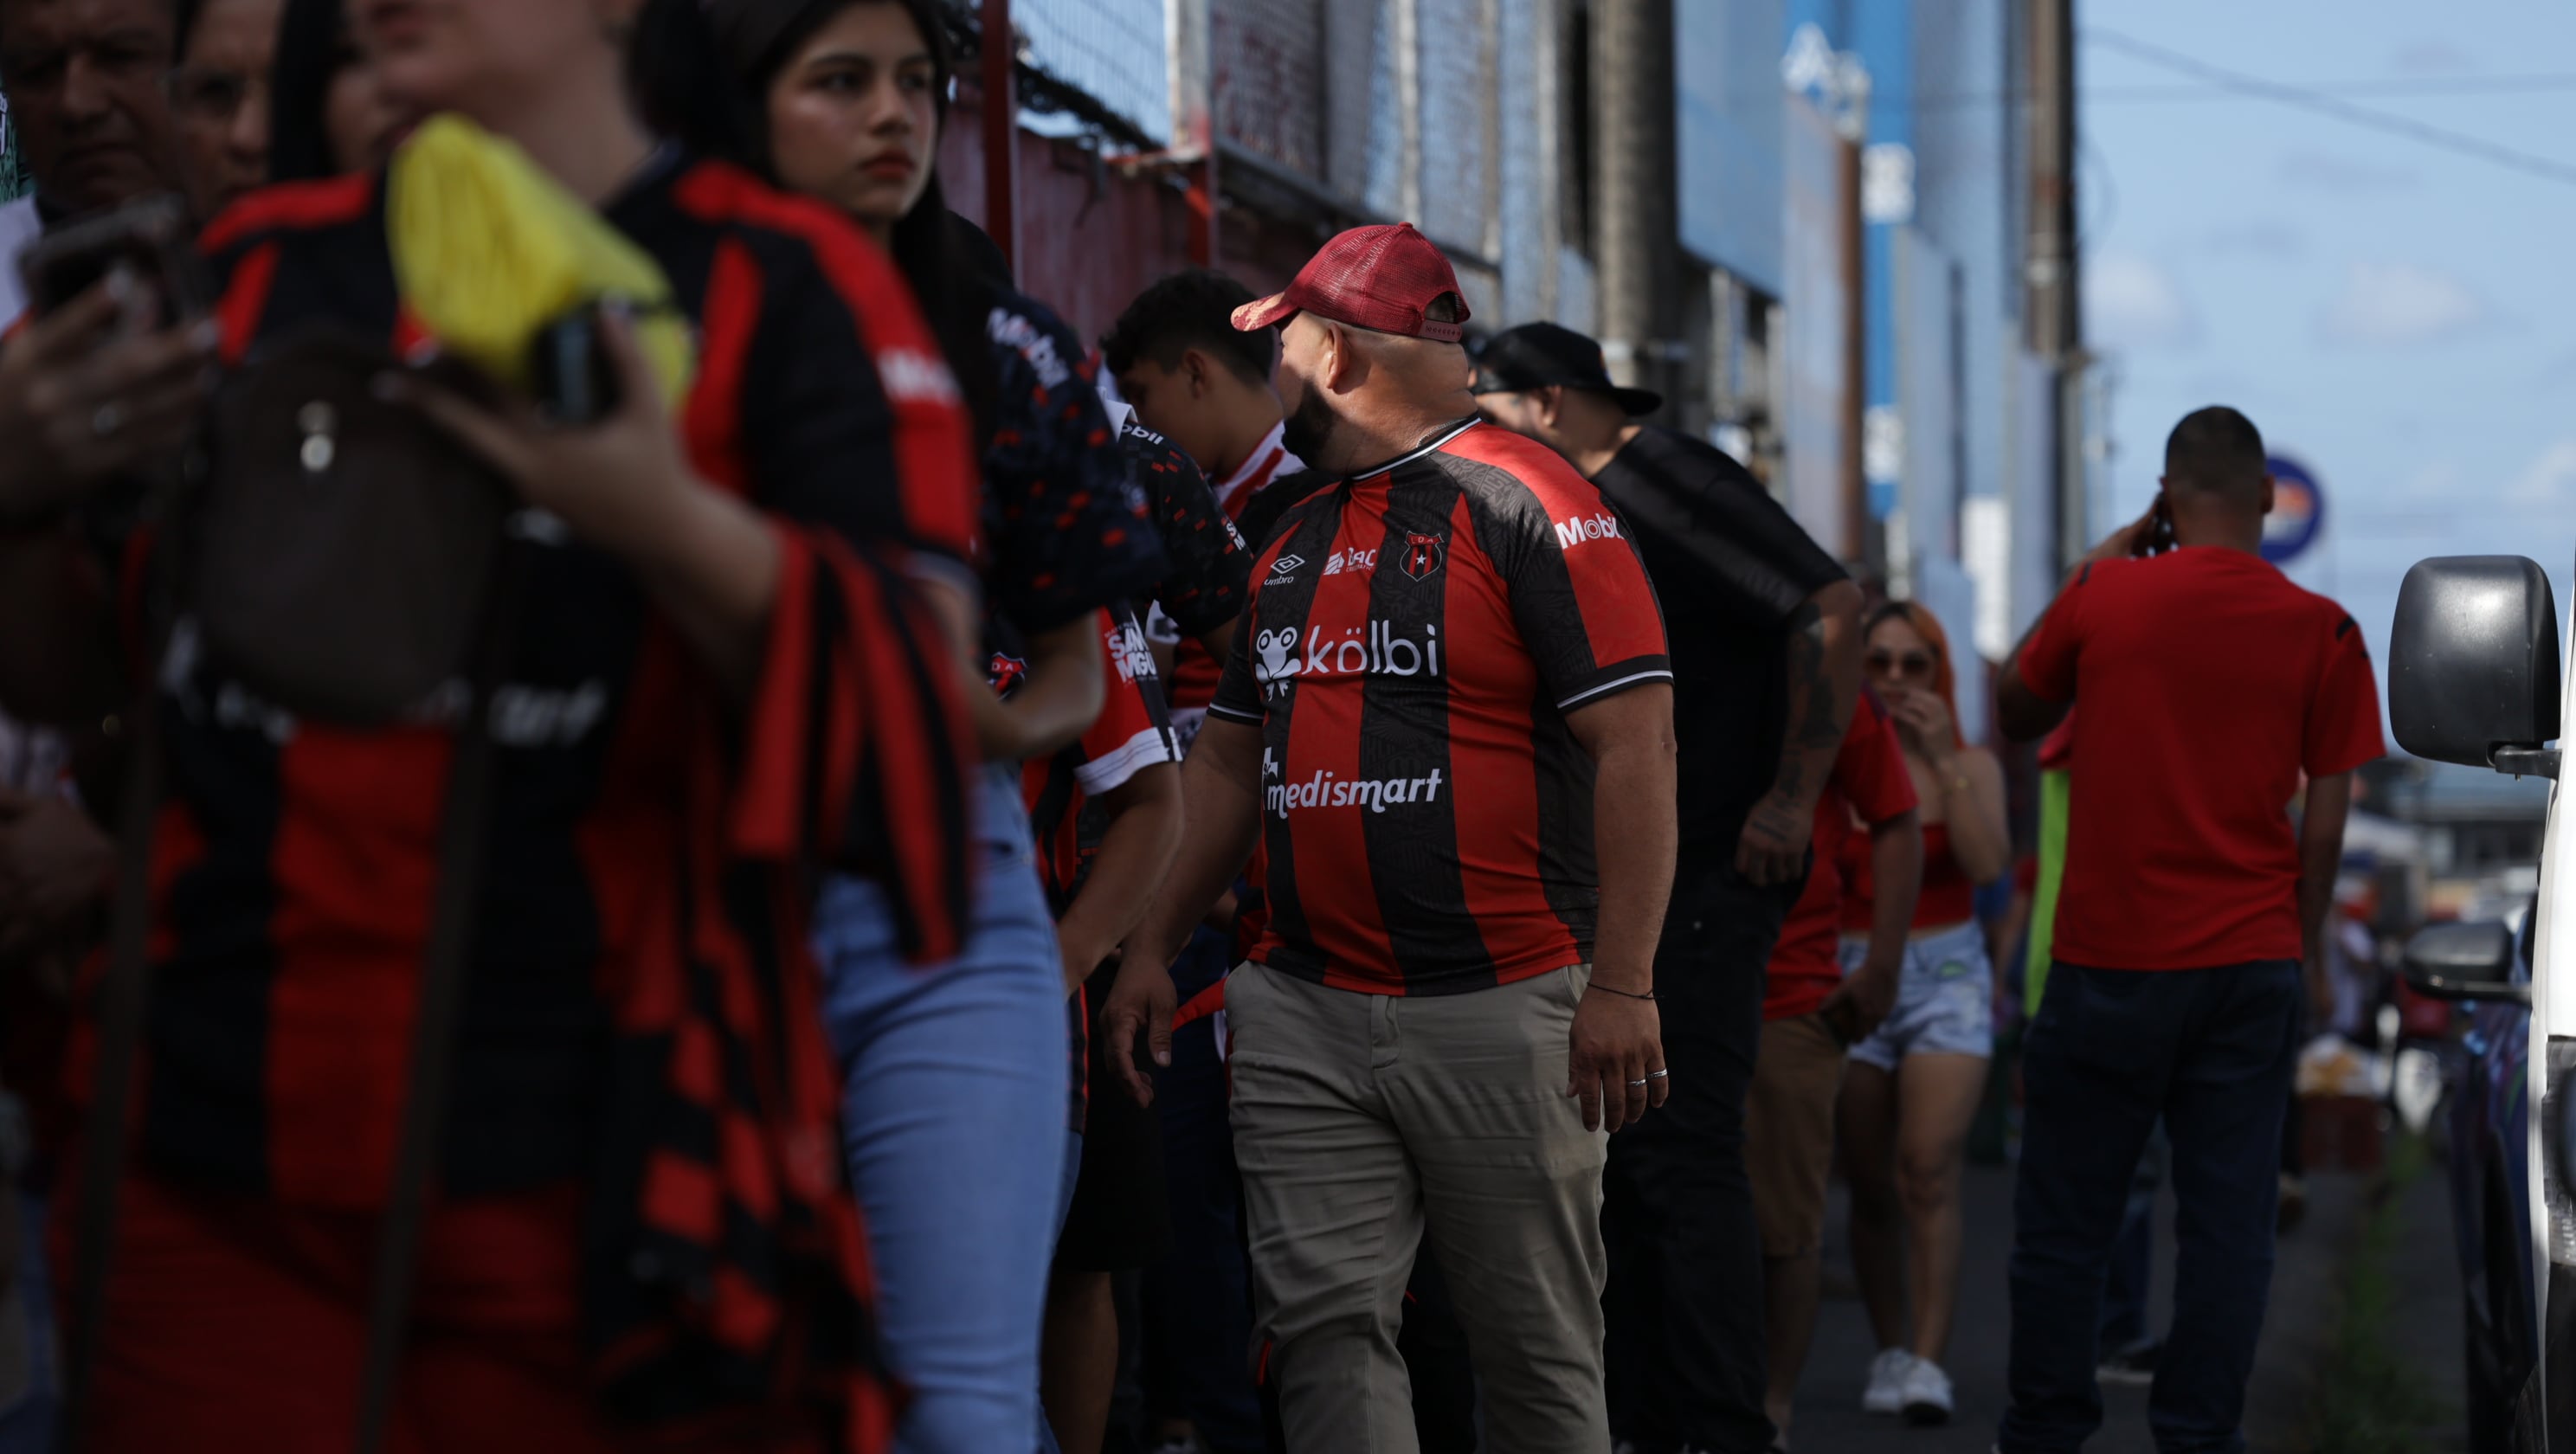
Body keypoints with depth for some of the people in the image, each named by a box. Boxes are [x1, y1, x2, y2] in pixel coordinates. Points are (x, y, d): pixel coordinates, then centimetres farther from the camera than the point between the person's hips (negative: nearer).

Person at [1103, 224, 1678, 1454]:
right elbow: (1228, 761, 23)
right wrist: (1150, 951, 14)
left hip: (1497, 1014, -6)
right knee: (1323, 1329, -2)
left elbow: (1635, 744, -13)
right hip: (1303, 1018, 6)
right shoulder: (1295, 538, 17)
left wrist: (1621, 984, -19)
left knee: (1536, 1352, 3)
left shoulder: (1524, 502, -7)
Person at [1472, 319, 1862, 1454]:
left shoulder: (1667, 482, -11)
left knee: (1681, 1157, -10)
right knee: (1618, 1157, 12)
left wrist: (1793, 798, -20)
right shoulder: (1569, 511, 18)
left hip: (1698, 880, -10)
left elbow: (1830, 607, -21)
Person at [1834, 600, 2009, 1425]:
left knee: (1928, 1173, -15)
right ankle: (1889, 1351, 17)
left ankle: (1928, 1365, -18)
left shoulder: (1972, 767, 3)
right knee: (1872, 1190, 4)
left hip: (1947, 977, -1)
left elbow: (1990, 864, -12)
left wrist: (1941, 761, -16)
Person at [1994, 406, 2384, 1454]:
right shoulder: (2321, 630, -2)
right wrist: (2308, 942, 14)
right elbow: (2327, 815, 1)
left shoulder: (2103, 595, -4)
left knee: (2063, 1218, 7)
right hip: (2253, 961, 1)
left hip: (2111, 959, -1)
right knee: (2229, 1220, 5)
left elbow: (2016, 717, 14)